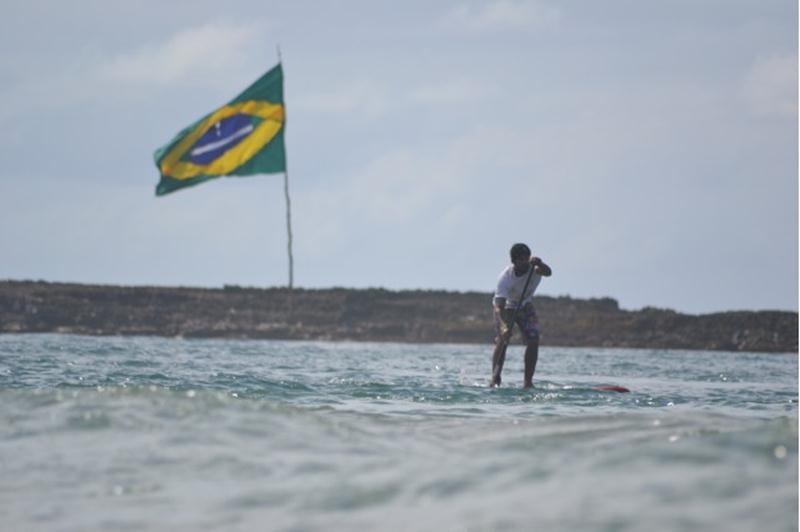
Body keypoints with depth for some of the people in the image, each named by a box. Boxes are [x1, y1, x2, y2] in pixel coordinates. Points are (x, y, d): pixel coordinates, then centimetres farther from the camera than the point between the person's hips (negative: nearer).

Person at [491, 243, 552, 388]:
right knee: (502, 341, -19)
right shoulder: (505, 277, -34)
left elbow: (548, 273, -48)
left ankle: (528, 381, -7)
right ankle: (495, 378, -12)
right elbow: (499, 306, -40)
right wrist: (504, 326, -56)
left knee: (533, 341, -12)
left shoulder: (533, 269, -25)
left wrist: (539, 265, -71)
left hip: (525, 306, 3)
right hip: (505, 307, -3)